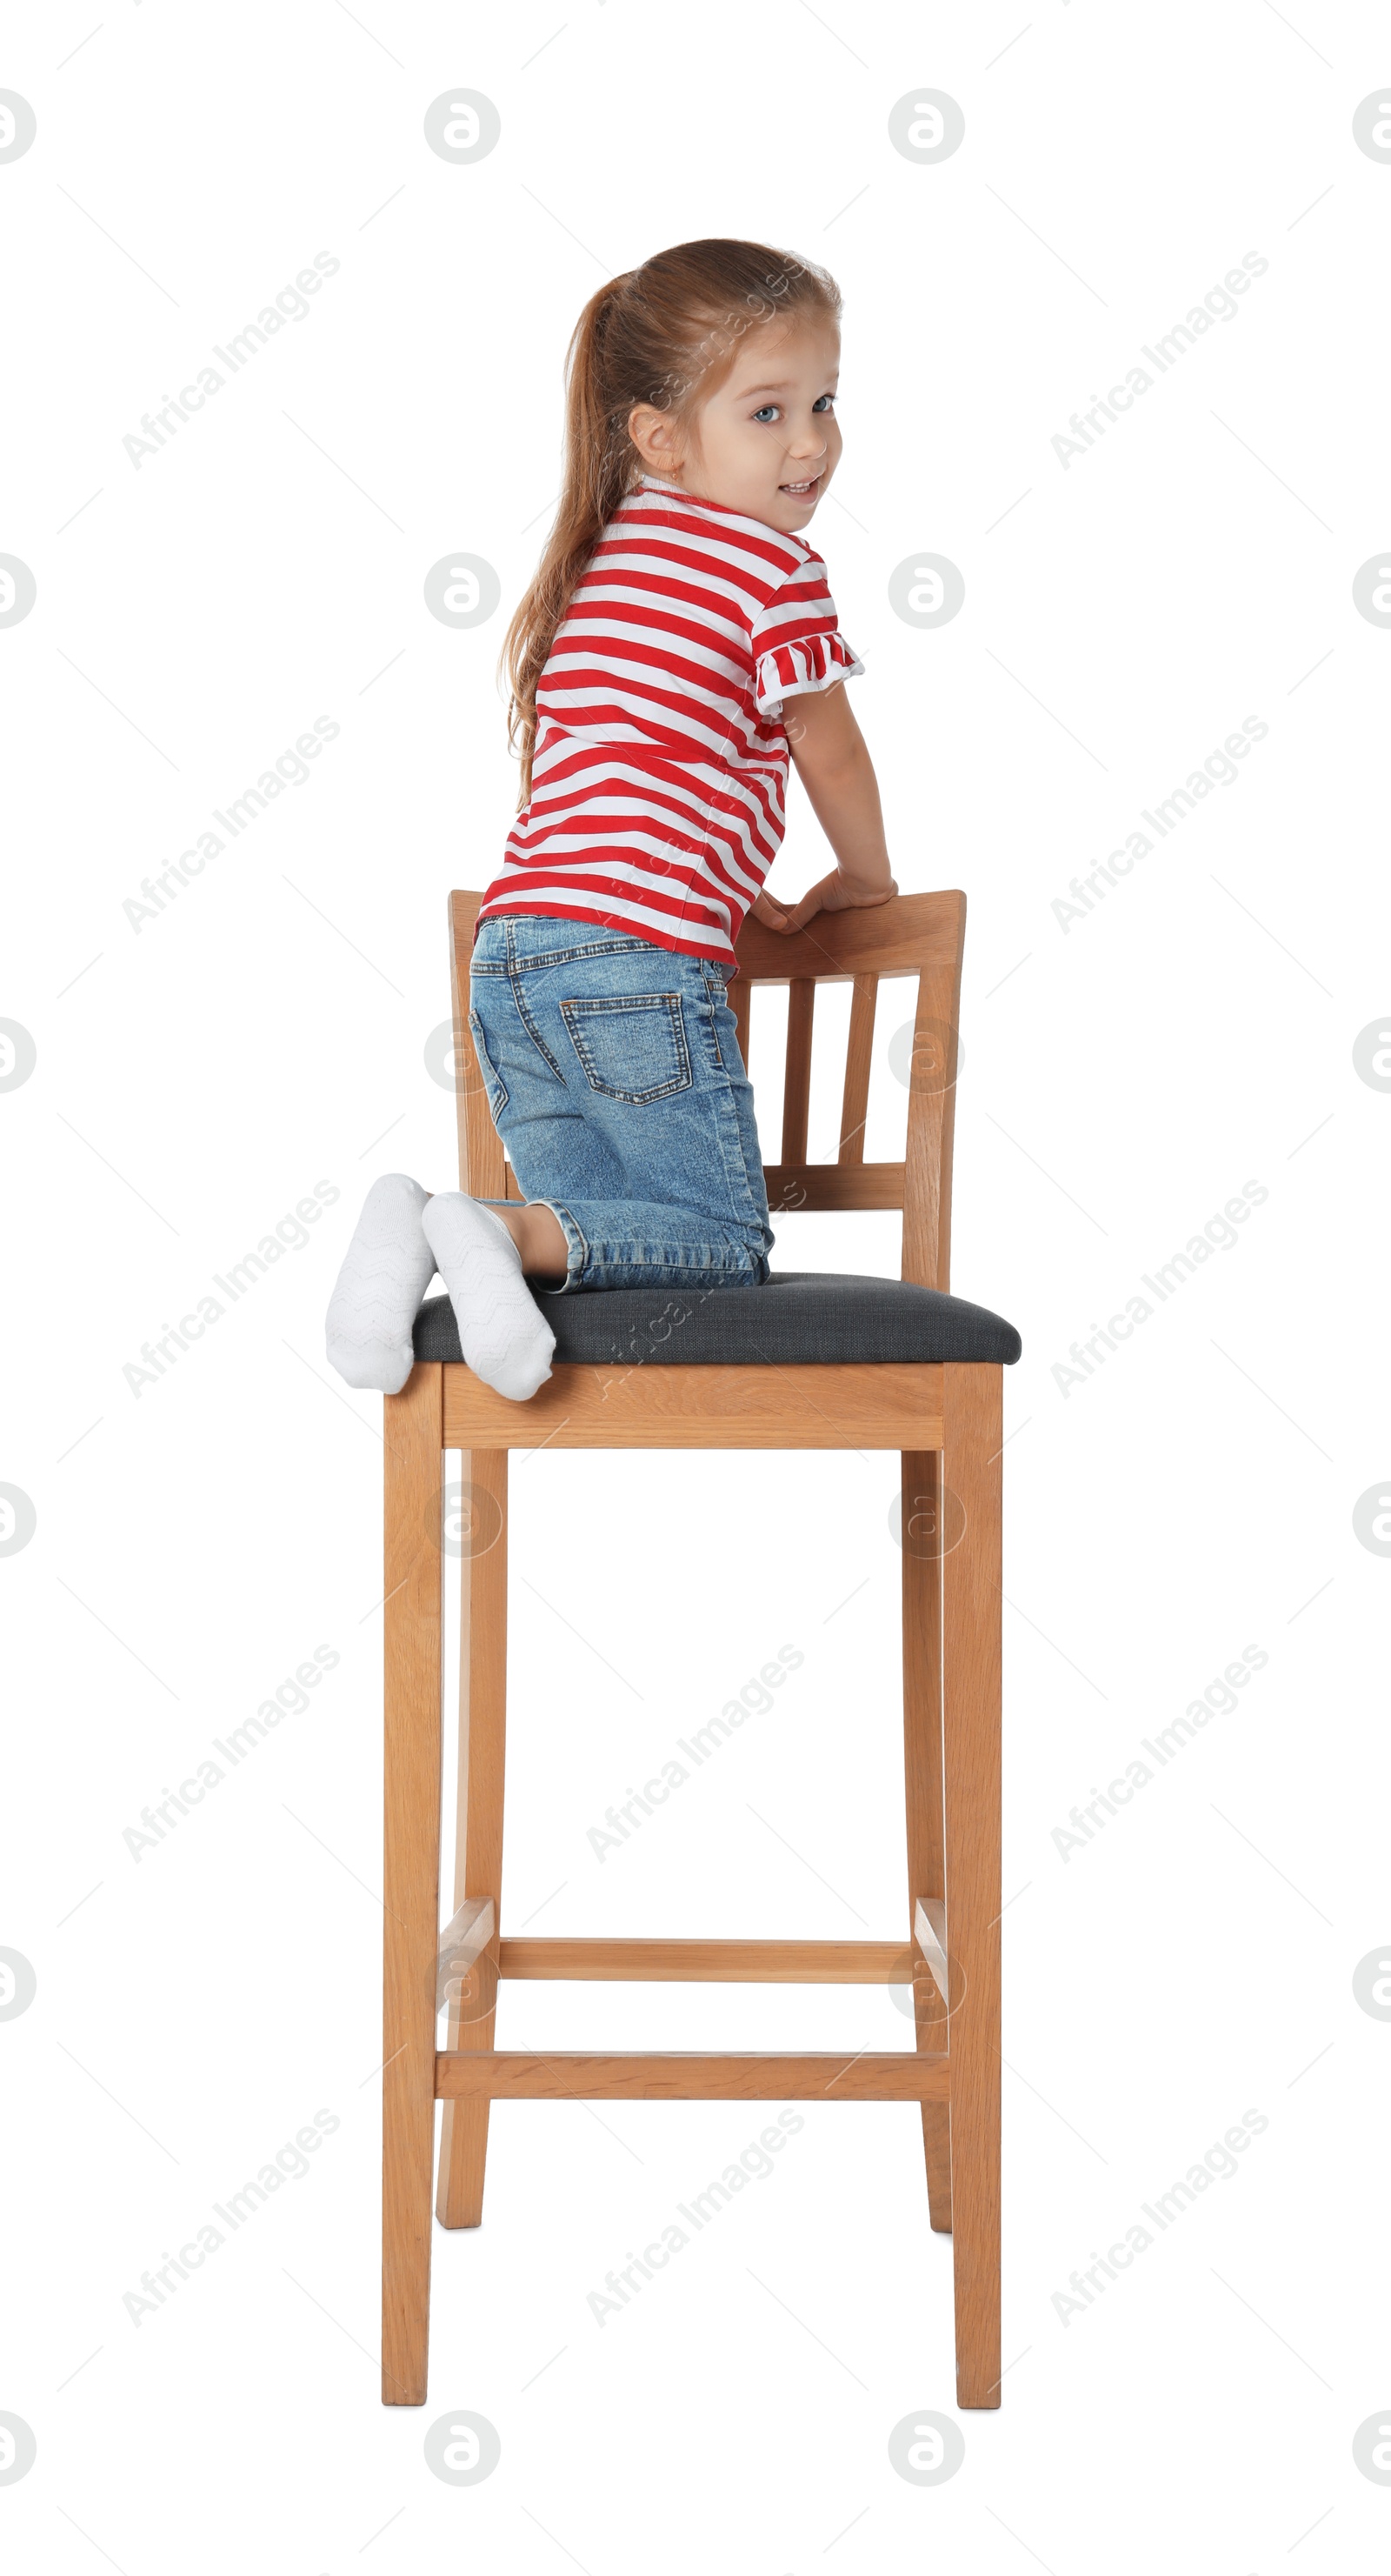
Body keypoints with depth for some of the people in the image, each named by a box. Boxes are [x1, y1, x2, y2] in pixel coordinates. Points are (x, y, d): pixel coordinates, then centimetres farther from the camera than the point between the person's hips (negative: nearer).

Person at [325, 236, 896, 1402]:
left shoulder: (595, 561, 24)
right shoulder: (775, 565, -1)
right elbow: (830, 754, 9)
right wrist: (865, 878, 29)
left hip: (510, 952, 8)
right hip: (640, 957, -8)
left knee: (608, 1228, 15)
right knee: (723, 1244, 2)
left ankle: (421, 1232, -12)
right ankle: (506, 1234, -22)